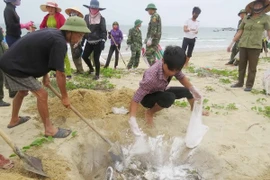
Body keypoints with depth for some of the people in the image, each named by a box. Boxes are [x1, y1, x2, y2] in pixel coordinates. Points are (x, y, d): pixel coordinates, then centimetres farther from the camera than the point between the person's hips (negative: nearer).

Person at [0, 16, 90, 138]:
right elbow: (60, 74, -23)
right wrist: (65, 97, -13)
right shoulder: (59, 42, -23)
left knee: (23, 91, 27)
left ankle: (14, 120, 46)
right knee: (42, 95, -6)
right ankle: (49, 129, 6)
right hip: (15, 66, -10)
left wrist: (45, 75, 17)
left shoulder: (53, 33, 6)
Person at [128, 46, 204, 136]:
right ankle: (150, 113, -9)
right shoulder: (151, 77, -40)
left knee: (187, 91, 1)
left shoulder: (172, 66, -22)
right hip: (147, 97, -6)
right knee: (169, 98, -34)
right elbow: (136, 99, -38)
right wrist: (132, 120, -47)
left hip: (160, 92, 6)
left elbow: (181, 77, -1)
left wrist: (193, 89, -12)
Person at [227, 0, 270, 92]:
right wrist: (231, 44, 7)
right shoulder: (246, 18, 7)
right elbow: (239, 32, 10)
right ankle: (240, 82, 23)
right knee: (241, 65, 10)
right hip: (243, 45, 3)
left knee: (252, 67, 1)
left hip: (255, 46, -3)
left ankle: (249, 85, 11)